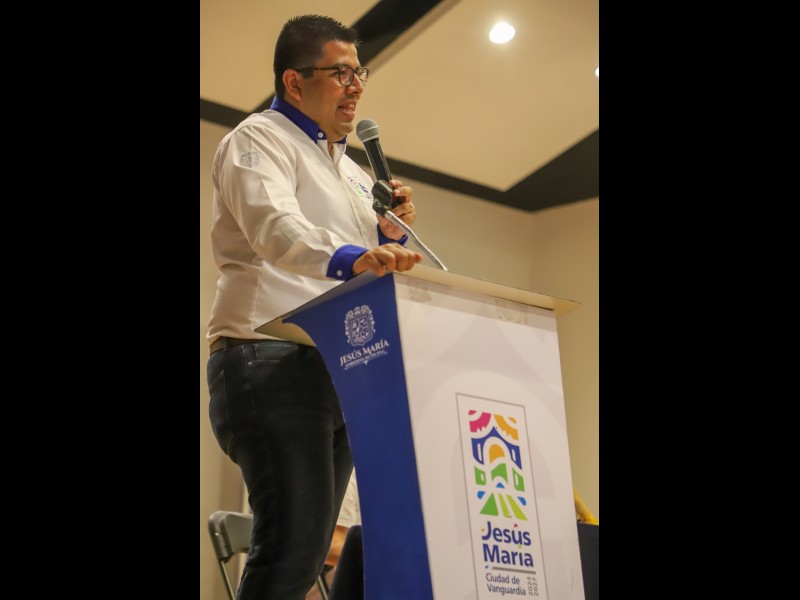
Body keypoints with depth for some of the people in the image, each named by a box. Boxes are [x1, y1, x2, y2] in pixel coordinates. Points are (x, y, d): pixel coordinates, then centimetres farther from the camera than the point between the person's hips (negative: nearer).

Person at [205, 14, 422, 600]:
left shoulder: (352, 169, 26)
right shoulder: (260, 139, 0)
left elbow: (371, 276, 31)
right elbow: (274, 226, -21)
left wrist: (391, 234, 9)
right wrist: (351, 256, -39)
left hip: (339, 371, 9)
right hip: (272, 359, -9)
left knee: (305, 550, 7)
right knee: (293, 547, -19)